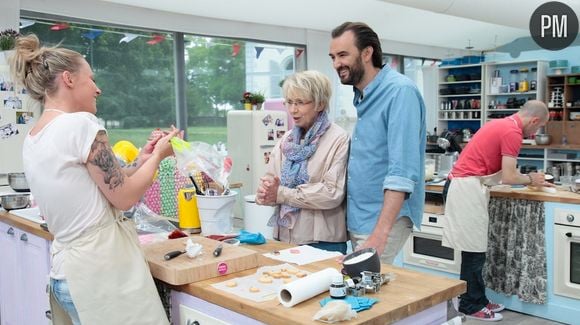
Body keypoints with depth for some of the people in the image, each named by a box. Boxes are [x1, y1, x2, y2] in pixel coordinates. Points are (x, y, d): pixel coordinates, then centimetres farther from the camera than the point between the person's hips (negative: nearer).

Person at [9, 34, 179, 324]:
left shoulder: (31, 140, 9)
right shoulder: (80, 123, -17)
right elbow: (124, 197, -11)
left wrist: (140, 163, 12)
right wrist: (157, 156, 2)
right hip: (100, 269, -8)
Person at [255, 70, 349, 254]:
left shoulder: (338, 139, -10)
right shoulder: (286, 140, 10)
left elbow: (333, 193, -18)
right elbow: (269, 180, 8)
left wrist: (282, 194, -17)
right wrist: (265, 192, -16)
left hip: (322, 241, -5)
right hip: (284, 238, 5)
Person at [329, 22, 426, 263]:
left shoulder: (400, 92, -17)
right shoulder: (360, 97, 10)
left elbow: (402, 172, -25)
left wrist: (379, 234, -29)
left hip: (384, 219, -8)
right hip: (356, 218, 8)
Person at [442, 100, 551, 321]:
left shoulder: (503, 124, 18)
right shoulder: (512, 132, -13)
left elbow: (501, 170, 24)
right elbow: (509, 177, -15)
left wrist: (530, 179, 23)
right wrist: (530, 179, 4)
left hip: (462, 185, 10)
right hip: (467, 188, -10)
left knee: (473, 249, 14)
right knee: (474, 251, -2)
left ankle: (476, 300, 23)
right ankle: (471, 306, 8)